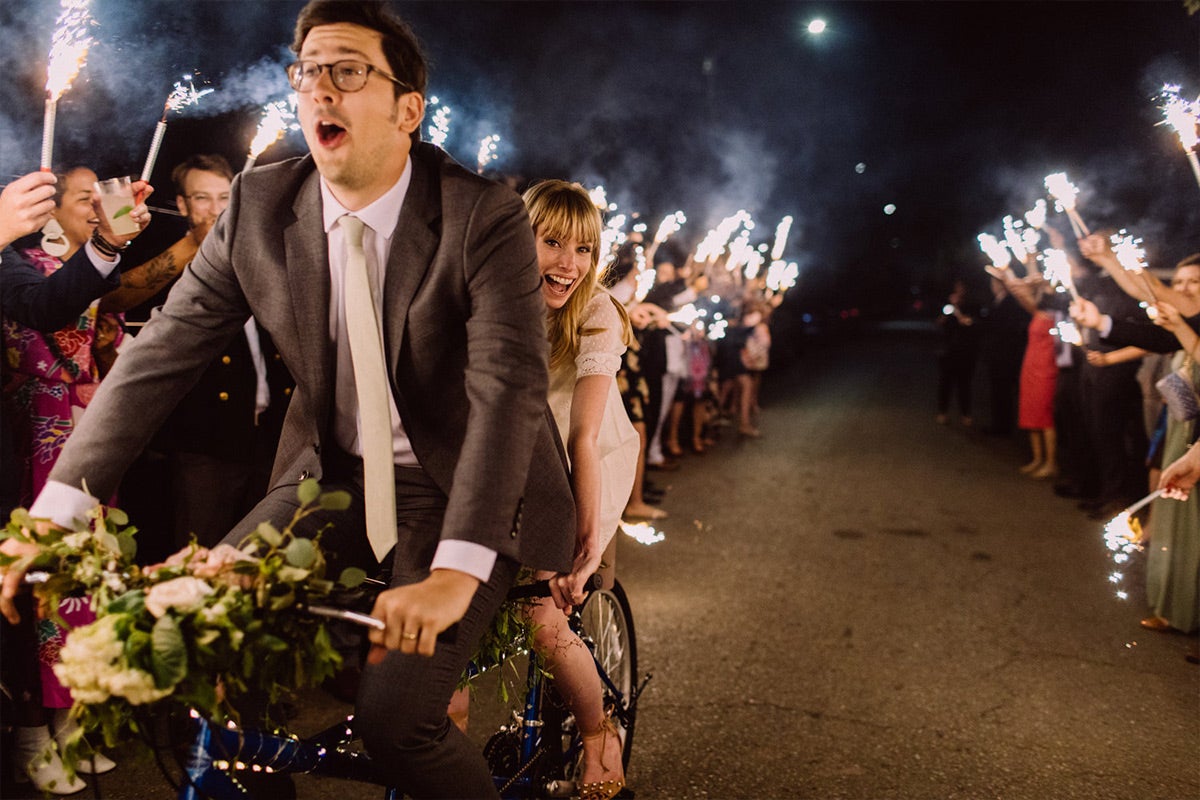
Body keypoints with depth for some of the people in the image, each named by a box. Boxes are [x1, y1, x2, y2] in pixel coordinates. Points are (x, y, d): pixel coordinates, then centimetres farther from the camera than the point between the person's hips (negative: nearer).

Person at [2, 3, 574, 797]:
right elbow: (161, 352, -6)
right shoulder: (260, 206, -4)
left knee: (394, 717, -17)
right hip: (334, 477, 5)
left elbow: (509, 386, -28)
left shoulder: (485, 217, -18)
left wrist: (455, 569, -40)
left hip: (457, 493, -4)